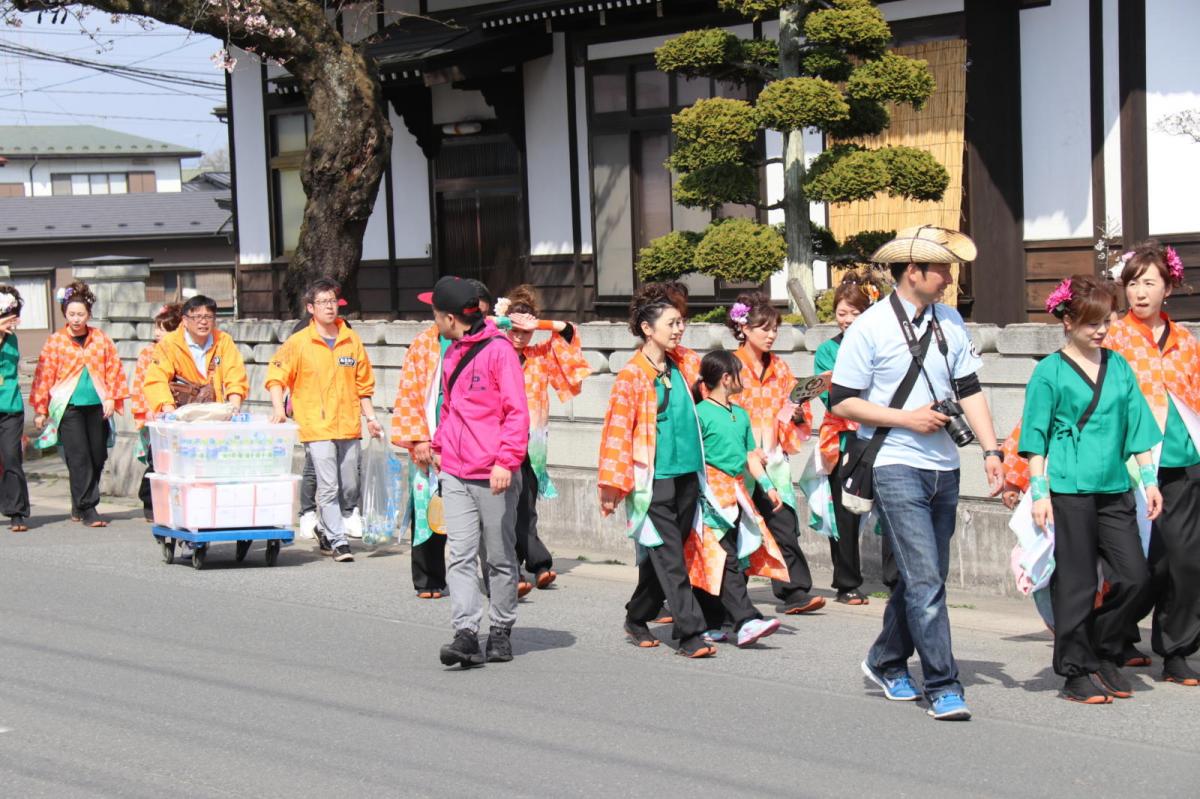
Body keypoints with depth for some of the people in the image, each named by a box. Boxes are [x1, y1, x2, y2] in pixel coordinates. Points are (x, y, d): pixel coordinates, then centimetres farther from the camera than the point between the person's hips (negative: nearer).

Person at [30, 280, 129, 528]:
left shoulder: (101, 339, 8)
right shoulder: (55, 341, 1)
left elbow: (114, 369, 10)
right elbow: (44, 375, 3)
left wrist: (111, 398, 1)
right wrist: (41, 410, 2)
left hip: (97, 405, 3)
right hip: (69, 407, -3)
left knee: (98, 457, 6)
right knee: (79, 458, -7)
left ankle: (79, 505, 23)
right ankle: (87, 510, -4)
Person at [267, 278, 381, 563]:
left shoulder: (352, 340, 9)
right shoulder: (299, 342, -2)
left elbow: (363, 384, 17)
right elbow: (276, 377, 0)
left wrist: (370, 417, 12)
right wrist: (279, 408, -14)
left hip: (349, 427, 4)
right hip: (316, 428, -4)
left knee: (350, 487, 10)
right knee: (328, 487, -9)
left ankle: (328, 527, 32)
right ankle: (338, 542, -5)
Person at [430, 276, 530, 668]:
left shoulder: (498, 350, -10)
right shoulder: (452, 353, 16)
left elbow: (517, 412, -14)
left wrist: (506, 460, -21)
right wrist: (440, 445, 18)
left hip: (494, 476, -6)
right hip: (455, 474, 6)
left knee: (499, 558, 6)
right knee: (460, 555, -6)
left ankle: (501, 633, 18)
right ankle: (466, 634, -10)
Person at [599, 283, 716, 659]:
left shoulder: (684, 364, 9)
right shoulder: (631, 375, -9)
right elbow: (617, 430, -10)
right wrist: (611, 485, -13)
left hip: (687, 476, 6)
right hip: (653, 480, -6)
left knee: (662, 557, 13)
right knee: (670, 559, -6)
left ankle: (637, 618, 31)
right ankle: (691, 634, -6)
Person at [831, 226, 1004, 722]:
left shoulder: (950, 322, 10)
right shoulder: (870, 328, -7)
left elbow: (969, 390, 11)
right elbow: (842, 403, -6)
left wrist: (990, 449, 0)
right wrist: (906, 419, -14)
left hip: (943, 467, 6)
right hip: (896, 468, -6)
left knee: (924, 577, 14)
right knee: (925, 579, -10)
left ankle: (887, 663, 32)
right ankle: (943, 687, -5)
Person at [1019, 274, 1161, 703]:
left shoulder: (1119, 366, 12)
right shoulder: (1050, 371, -2)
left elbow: (1138, 428, 15)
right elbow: (1036, 439, -3)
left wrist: (1150, 480, 9)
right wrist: (1039, 493, -8)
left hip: (1115, 489, 5)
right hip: (1068, 491, -5)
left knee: (1135, 576, 1)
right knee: (1075, 584, 0)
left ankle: (1103, 655, 20)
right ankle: (1077, 672, 11)